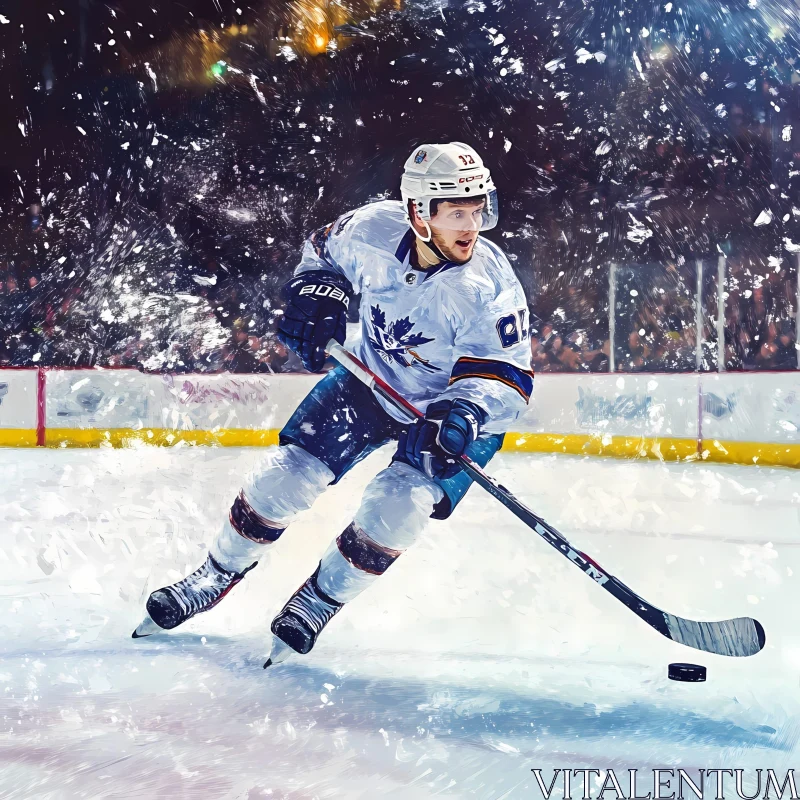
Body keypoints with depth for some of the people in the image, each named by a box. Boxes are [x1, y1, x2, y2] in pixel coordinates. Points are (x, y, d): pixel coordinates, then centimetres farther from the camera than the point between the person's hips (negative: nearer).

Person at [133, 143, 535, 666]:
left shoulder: (490, 287, -31)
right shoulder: (373, 230, -21)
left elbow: (506, 375, -30)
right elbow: (325, 254, 2)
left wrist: (465, 413, -48)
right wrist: (317, 300, -14)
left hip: (453, 407, -3)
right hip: (371, 378, 3)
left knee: (396, 506, -21)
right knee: (286, 475, -3)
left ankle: (317, 604, 4)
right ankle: (217, 576, 21)